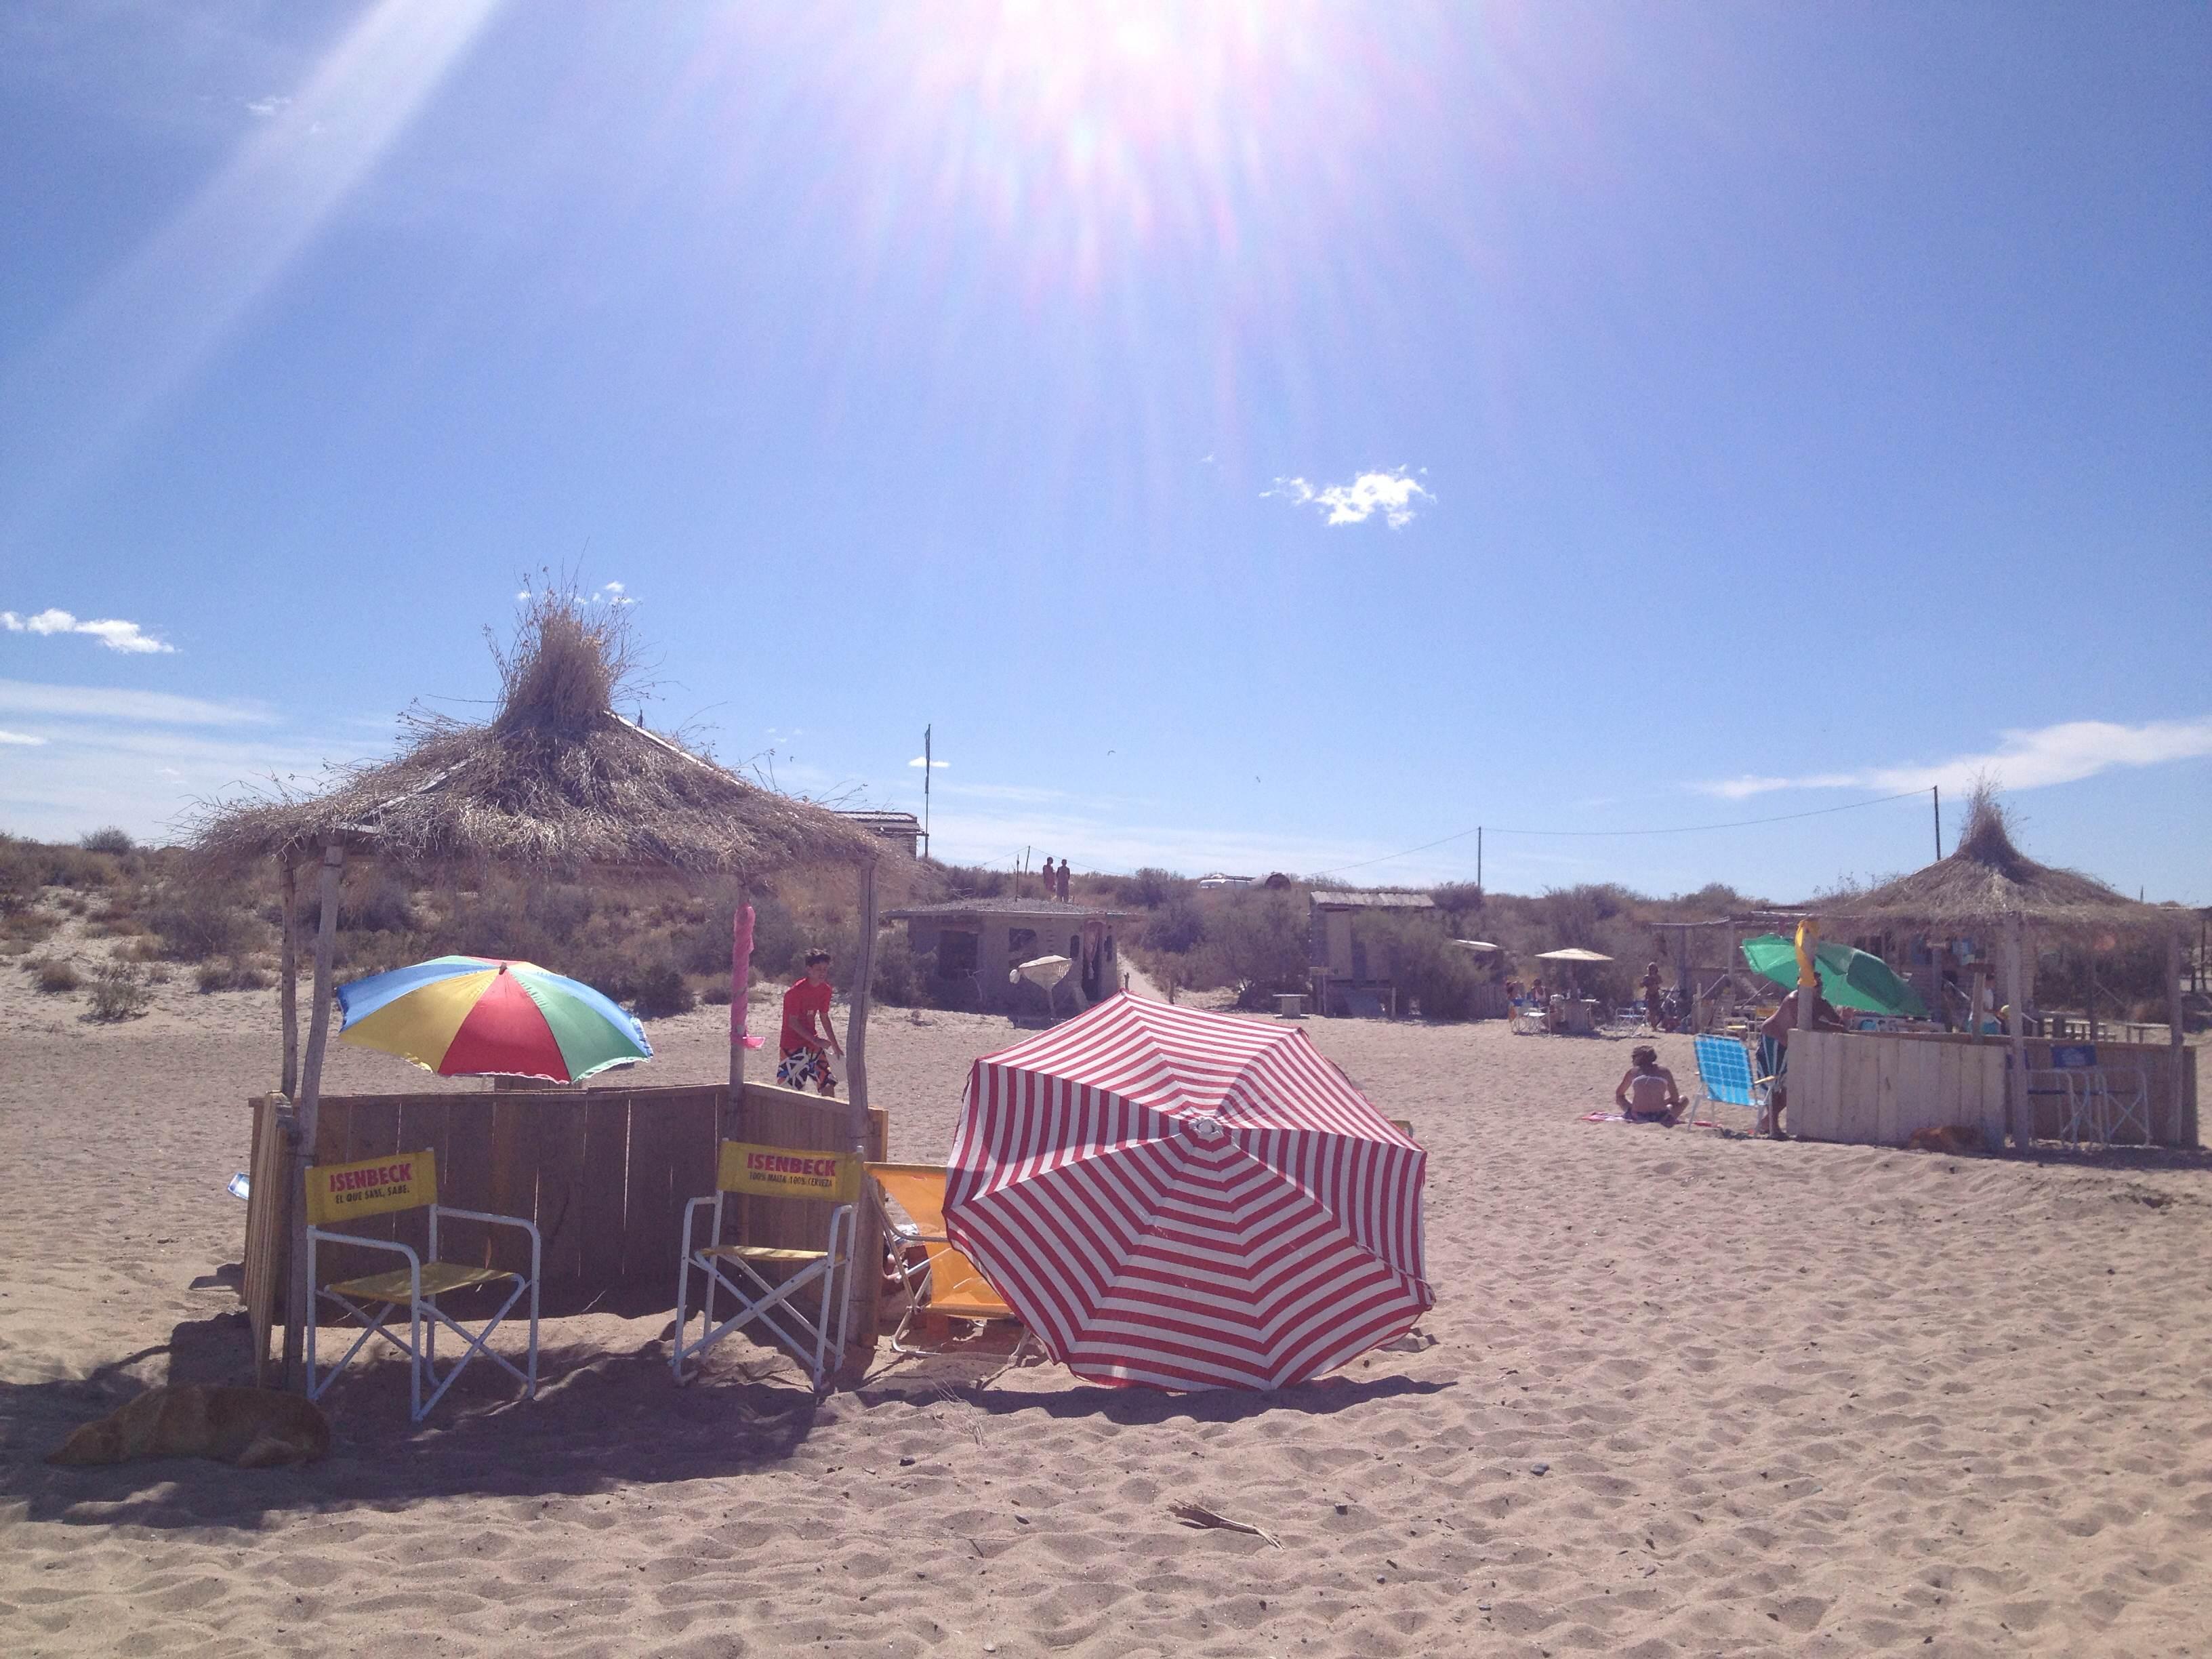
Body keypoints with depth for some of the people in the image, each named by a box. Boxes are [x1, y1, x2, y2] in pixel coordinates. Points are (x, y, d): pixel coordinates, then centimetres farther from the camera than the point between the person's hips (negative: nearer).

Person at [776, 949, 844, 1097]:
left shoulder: (825, 990, 3)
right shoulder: (797, 991, -19)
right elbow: (792, 1023, -19)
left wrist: (835, 1045, 15)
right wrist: (816, 1040, -22)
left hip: (813, 1043, 7)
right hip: (793, 1045, -7)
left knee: (828, 1083, 6)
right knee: (788, 1087, -8)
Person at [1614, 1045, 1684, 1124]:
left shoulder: (1632, 1072, 11)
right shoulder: (1664, 1071, 11)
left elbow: (1619, 1095, 21)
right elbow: (1675, 1098, 16)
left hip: (1637, 1117, 0)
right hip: (1661, 1117, 0)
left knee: (1618, 1099, 31)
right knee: (1683, 1099, 29)